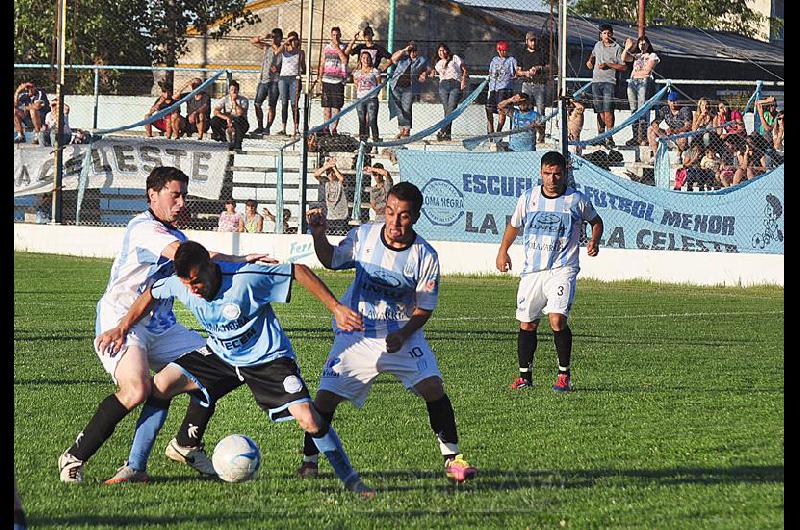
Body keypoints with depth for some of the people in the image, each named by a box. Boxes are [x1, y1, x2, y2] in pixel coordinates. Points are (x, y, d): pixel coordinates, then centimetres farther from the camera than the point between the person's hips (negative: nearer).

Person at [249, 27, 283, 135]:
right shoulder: (267, 47, 13)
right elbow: (252, 41, 12)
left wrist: (278, 70, -18)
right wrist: (263, 38, -4)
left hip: (275, 81, -4)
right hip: (263, 79, 4)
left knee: (271, 106, -5)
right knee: (257, 104, -1)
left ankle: (267, 128, -1)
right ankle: (260, 127, 8)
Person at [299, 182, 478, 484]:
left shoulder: (425, 256, -12)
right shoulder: (364, 237, -7)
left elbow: (424, 309, -6)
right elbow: (331, 260, 12)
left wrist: (403, 334, -23)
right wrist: (319, 235, -6)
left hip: (401, 335, -1)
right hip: (356, 335, 1)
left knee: (433, 387, -18)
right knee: (326, 396, -9)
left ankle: (452, 459, -6)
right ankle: (309, 459, 12)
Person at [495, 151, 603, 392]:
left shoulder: (577, 200, -2)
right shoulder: (528, 198, 5)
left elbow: (596, 220, 17)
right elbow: (514, 224, 23)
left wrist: (594, 241, -1)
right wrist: (503, 251, 22)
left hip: (562, 270, -3)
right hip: (532, 270, 3)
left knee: (557, 320, -18)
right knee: (527, 325, 5)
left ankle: (564, 375, -4)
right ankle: (525, 375, 19)